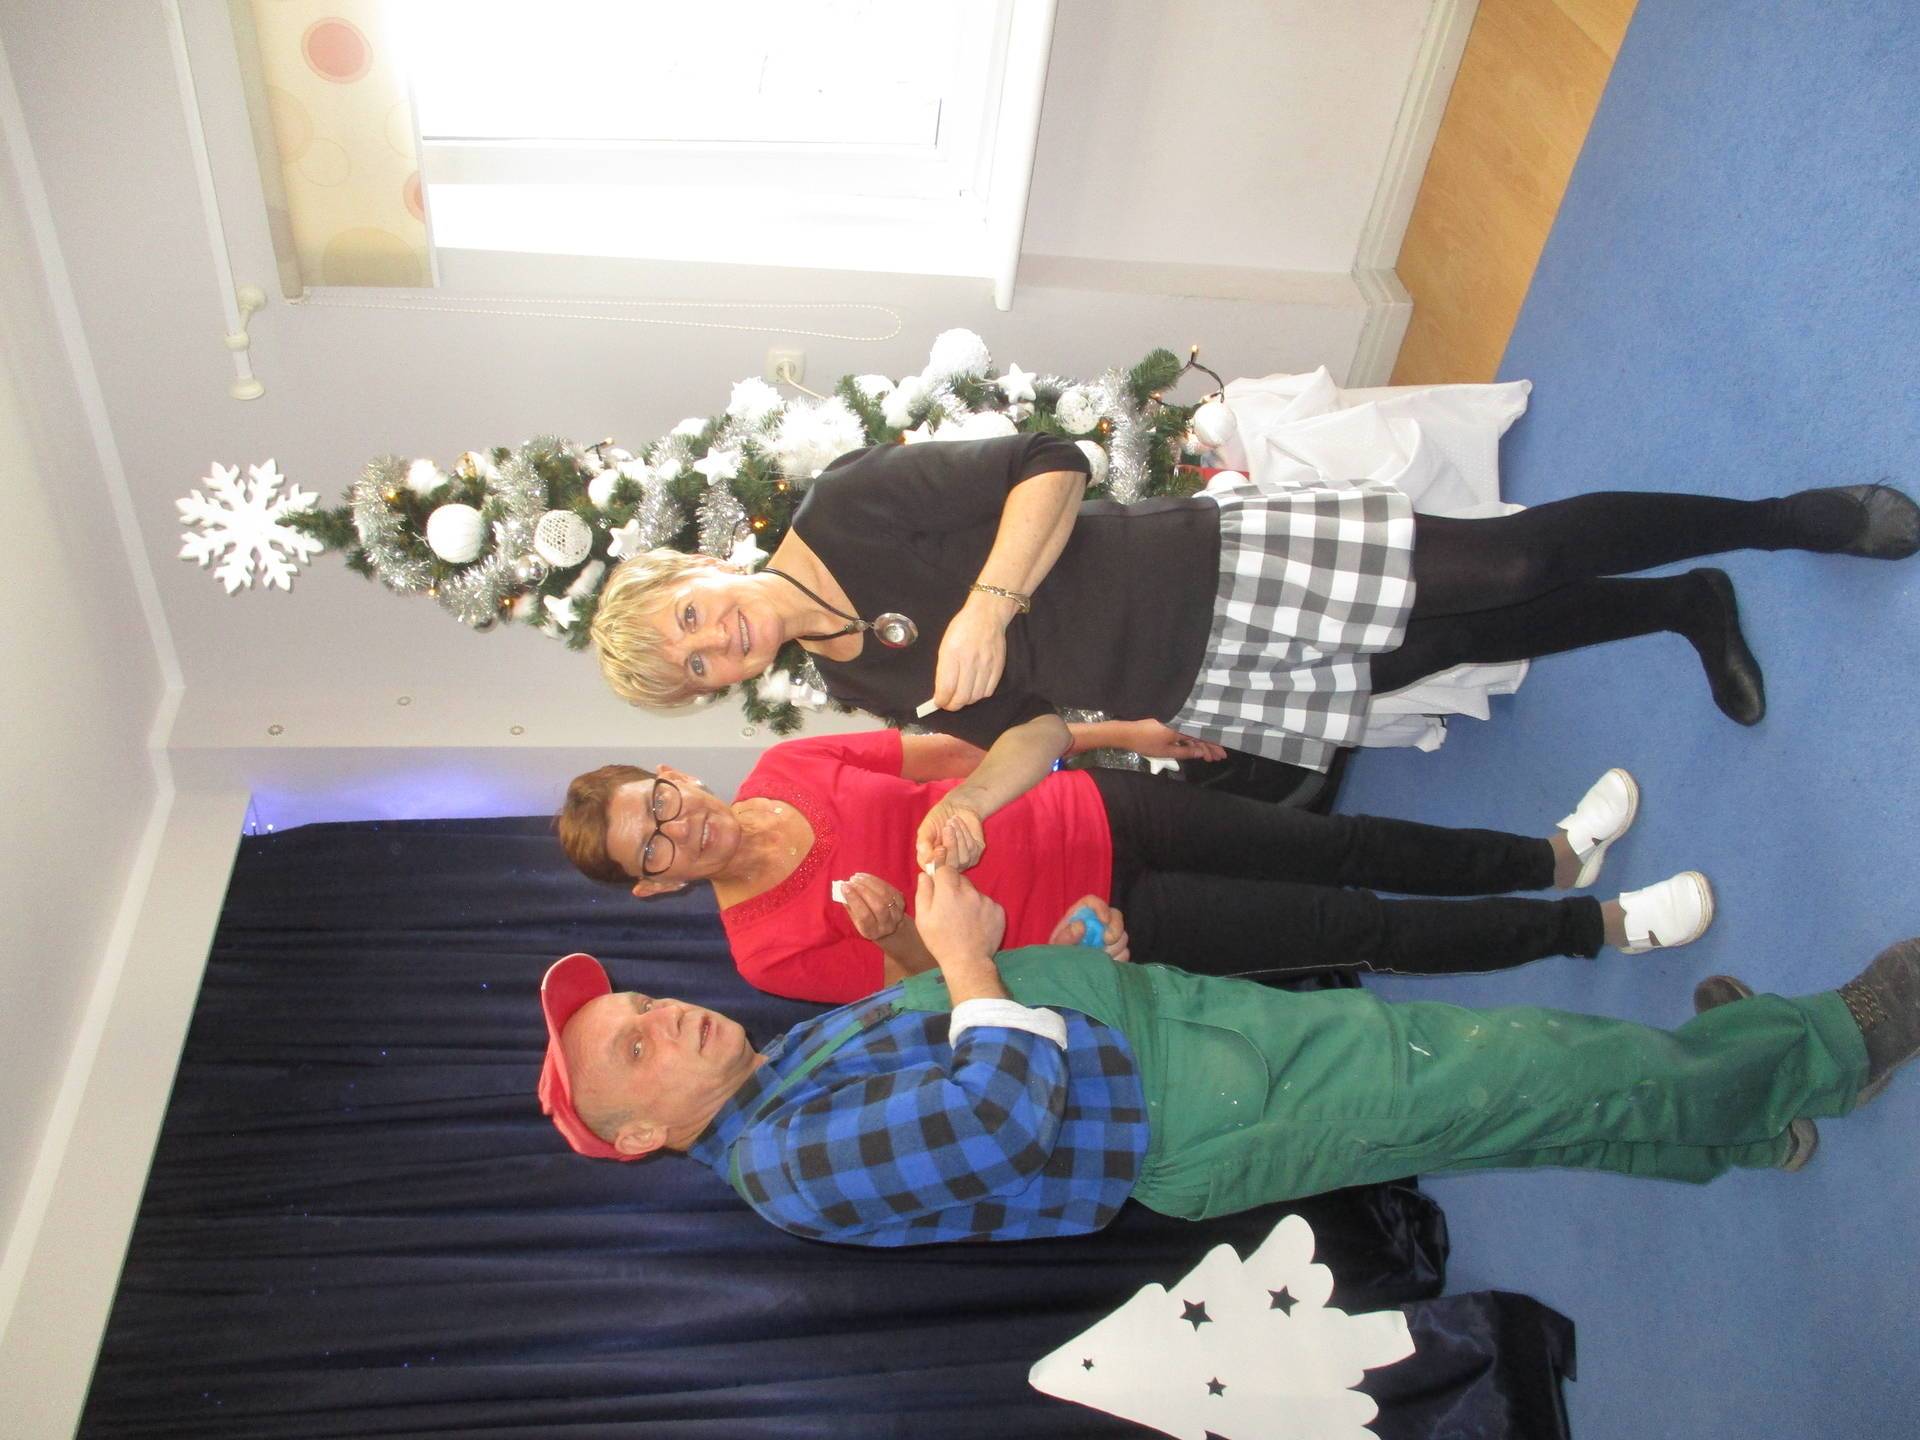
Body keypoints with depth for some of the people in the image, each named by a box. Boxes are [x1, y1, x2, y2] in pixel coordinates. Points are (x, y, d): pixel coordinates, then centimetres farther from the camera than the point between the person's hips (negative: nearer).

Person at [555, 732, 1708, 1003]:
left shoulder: (784, 768, -4)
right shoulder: (771, 947, -14)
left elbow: (948, 752, 2)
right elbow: (921, 994, -7)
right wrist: (898, 937, -31)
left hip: (1093, 815, 4)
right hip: (1102, 929, -4)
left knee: (1348, 846, 4)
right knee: (1365, 928, -2)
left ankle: (1560, 855, 27)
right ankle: (1603, 929, 16)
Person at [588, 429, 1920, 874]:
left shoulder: (847, 507, -11)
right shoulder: (861, 682, 5)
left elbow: (1050, 465, -15)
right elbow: (1029, 725, 4)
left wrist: (984, 605, -27)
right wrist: (962, 806, -15)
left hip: (1222, 571, -4)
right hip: (1194, 702, 4)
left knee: (1507, 567, -7)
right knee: (1486, 644, 7)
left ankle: (1788, 516, 16)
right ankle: (1692, 607, 32)